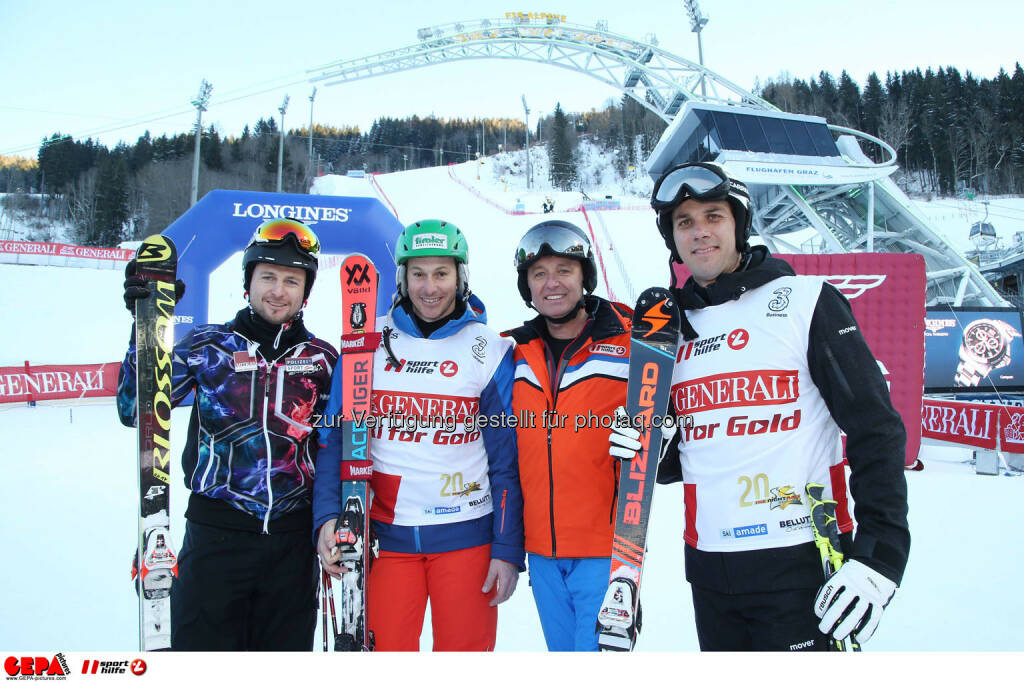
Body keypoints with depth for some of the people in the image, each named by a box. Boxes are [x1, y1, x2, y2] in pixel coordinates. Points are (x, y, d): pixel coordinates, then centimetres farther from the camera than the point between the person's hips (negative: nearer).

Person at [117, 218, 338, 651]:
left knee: (287, 650, 16)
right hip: (216, 535, -2)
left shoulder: (322, 358, 4)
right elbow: (135, 411, -6)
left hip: (293, 541, 2)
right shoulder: (207, 346, 0)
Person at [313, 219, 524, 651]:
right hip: (384, 534, 1)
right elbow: (336, 441, 4)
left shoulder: (490, 351, -1)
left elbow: (507, 461, -1)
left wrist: (508, 550, -4)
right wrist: (328, 518, -9)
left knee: (466, 649, 8)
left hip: (466, 533, -1)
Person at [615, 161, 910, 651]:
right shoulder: (672, 328, 9)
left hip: (800, 566, -5)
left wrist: (879, 558, -14)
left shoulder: (806, 302, -4)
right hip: (709, 572, 5)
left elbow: (877, 432, -8)